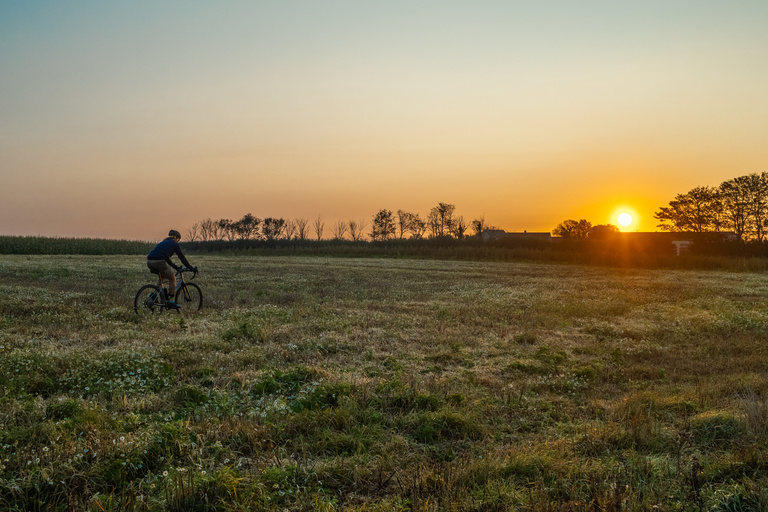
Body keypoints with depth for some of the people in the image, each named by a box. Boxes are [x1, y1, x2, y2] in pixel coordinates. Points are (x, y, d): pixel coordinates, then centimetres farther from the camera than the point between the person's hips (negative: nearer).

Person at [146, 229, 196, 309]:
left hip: (149, 262, 8)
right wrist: (192, 268, 17)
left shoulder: (164, 242, 33)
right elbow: (182, 258, 10)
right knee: (172, 278, 9)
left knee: (162, 276, 31)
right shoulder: (174, 244, 11)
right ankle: (171, 302, 5)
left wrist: (175, 267, 45)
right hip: (159, 261, -7)